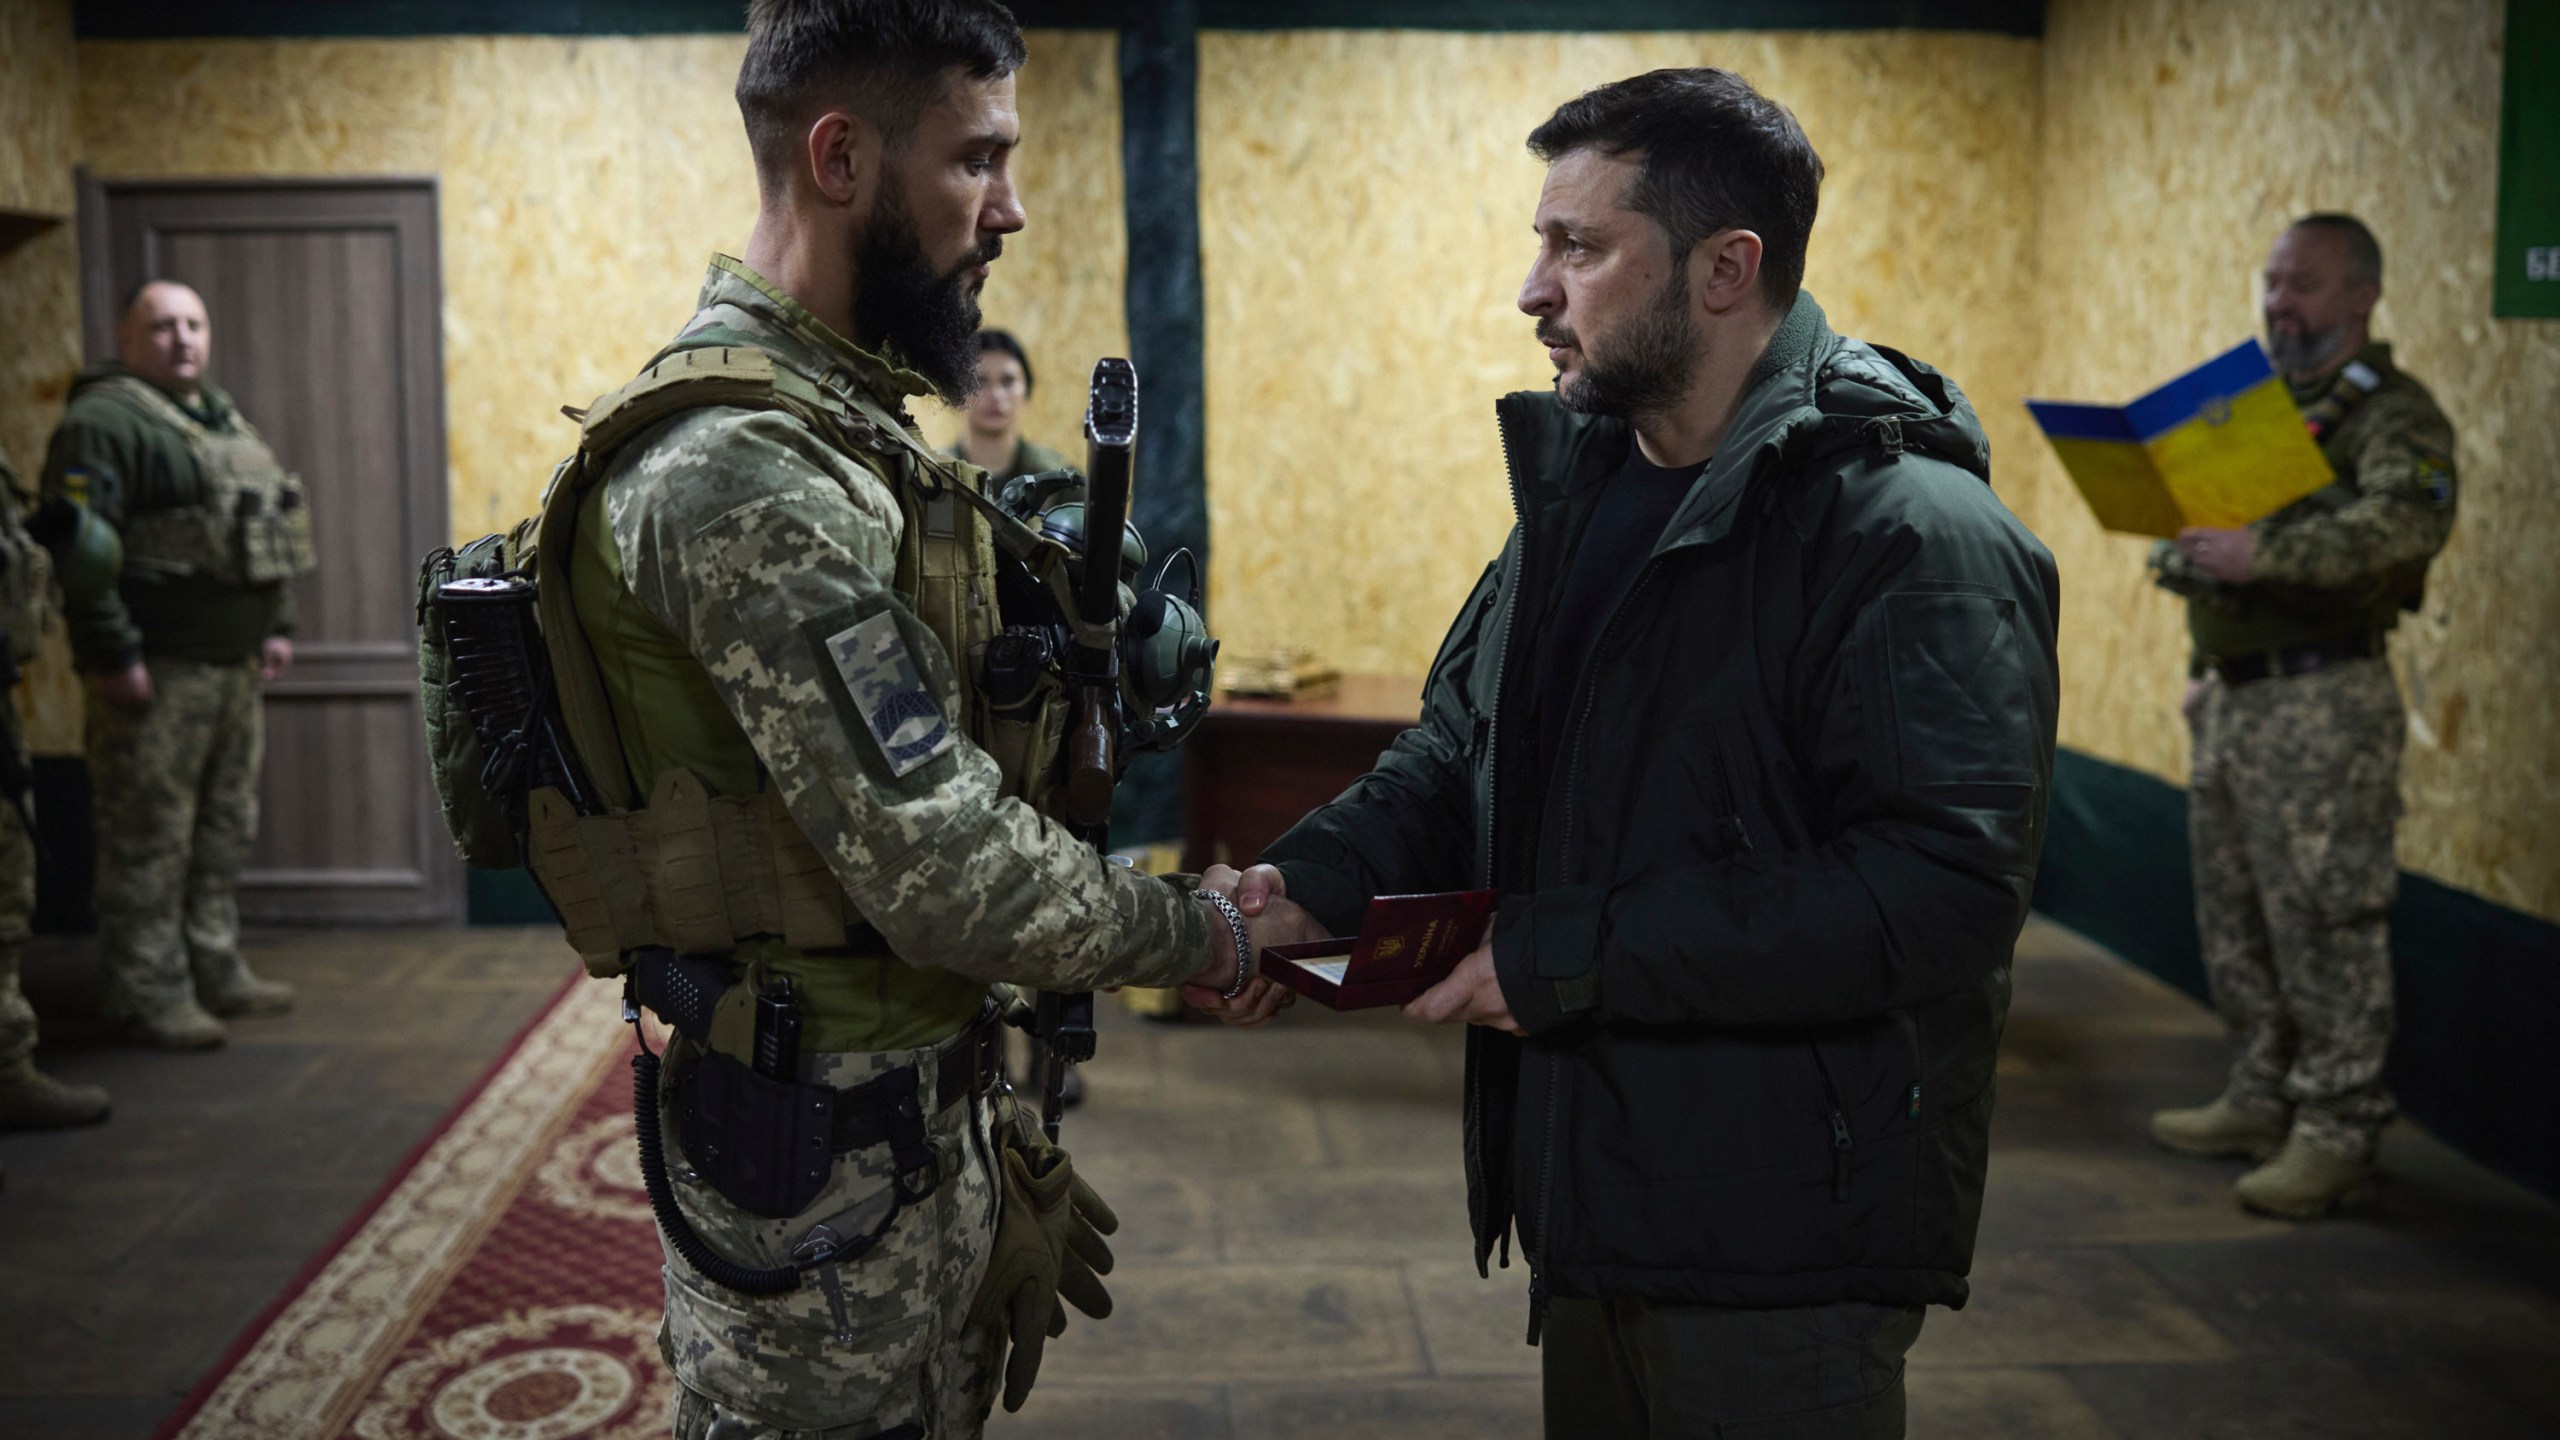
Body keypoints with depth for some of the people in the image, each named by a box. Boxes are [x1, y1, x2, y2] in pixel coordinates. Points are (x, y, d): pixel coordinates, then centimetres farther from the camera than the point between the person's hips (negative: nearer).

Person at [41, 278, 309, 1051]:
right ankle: (151, 995, 3)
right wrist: (114, 656, -21)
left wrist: (276, 626, 19)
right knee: (150, 839, -4)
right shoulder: (102, 423, -11)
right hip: (156, 670, -9)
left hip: (234, 666, 9)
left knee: (227, 828, 15)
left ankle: (216, 971, 26)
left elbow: (269, 531, 25)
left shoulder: (223, 417, 18)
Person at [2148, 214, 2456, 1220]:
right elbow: (2190, 526, 28)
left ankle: (2336, 1134, 2)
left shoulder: (2391, 414, -8)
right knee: (2234, 913, 15)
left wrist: (2266, 551, -37)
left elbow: (2408, 522, -29)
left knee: (2326, 920, -5)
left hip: (2323, 704, -9)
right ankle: (2262, 1099, 27)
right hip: (2230, 697, 9)